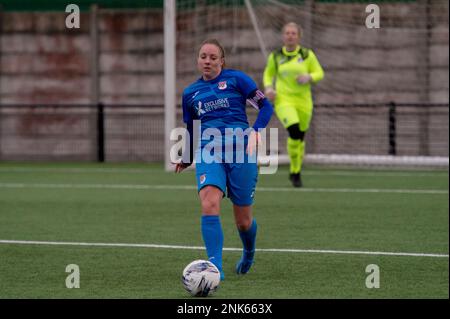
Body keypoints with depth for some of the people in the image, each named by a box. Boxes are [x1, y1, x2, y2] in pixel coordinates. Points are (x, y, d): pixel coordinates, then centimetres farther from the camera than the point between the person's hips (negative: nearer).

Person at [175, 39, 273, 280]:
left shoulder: (236, 79, 4)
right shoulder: (190, 93, 16)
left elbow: (265, 106, 2)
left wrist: (255, 131, -13)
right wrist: (187, 160, 32)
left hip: (240, 151, -2)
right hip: (208, 153, 2)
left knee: (243, 221, 4)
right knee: (209, 204, -27)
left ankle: (248, 254, 39)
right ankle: (215, 267, -29)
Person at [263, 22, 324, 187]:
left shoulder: (307, 55, 1)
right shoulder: (275, 56, 3)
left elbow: (319, 73, 6)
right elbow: (268, 73, 17)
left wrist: (308, 77, -16)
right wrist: (268, 88, -2)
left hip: (303, 101, 2)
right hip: (283, 100, -2)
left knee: (300, 137, 9)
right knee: (294, 131, -24)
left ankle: (296, 172, 32)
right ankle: (294, 169, -8)